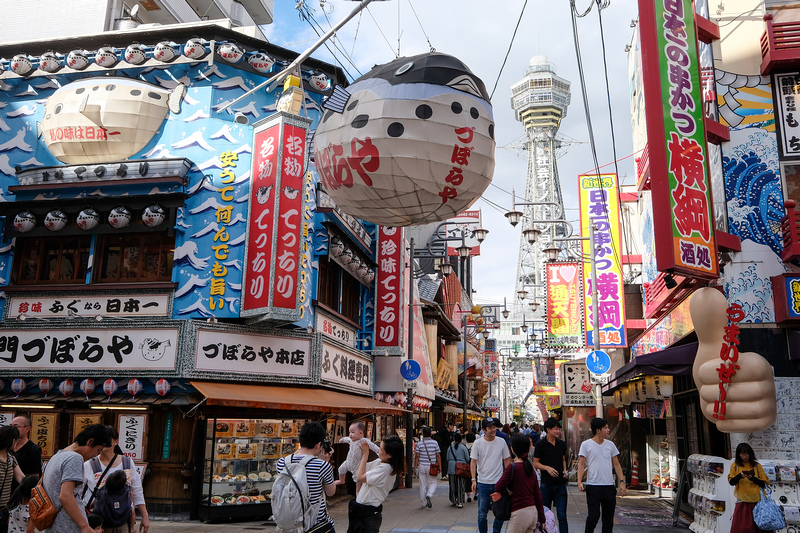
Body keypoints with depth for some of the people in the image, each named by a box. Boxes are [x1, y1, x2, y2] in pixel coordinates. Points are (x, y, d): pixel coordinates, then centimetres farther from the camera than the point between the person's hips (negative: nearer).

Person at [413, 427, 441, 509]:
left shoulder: (419, 443, -5)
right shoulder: (435, 443, -4)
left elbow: (417, 456, -3)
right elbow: (438, 455, -2)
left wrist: (416, 465, 8)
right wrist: (440, 466, 6)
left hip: (422, 466, 1)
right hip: (431, 467, 0)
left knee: (423, 485, 9)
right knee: (432, 483, 10)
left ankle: (424, 503, 14)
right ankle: (429, 495, -16)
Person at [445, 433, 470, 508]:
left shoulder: (450, 447, 2)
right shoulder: (463, 447, -5)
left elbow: (447, 458, 9)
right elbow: (467, 459, -2)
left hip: (451, 469, 2)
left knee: (453, 485, 14)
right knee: (461, 485, 2)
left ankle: (454, 500, 21)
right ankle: (460, 502, -1)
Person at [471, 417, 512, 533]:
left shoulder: (501, 442, 3)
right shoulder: (478, 443, -3)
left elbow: (507, 460, 10)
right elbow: (473, 462, -2)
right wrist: (474, 480, -11)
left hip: (499, 482, 1)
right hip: (483, 483, -1)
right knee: (482, 514, 3)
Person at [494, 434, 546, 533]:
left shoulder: (513, 467, -13)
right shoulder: (531, 467, 7)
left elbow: (497, 488, -11)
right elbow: (538, 495, 12)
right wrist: (542, 519, 18)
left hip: (520, 514, -7)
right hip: (533, 513, 7)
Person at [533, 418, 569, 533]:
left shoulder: (562, 444, 8)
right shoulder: (540, 444, -6)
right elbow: (535, 463, -2)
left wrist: (565, 470, 2)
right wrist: (547, 468, -17)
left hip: (560, 483, 3)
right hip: (546, 484, -3)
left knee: (562, 515, 0)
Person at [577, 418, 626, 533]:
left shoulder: (610, 444, 10)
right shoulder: (586, 444, -2)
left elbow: (616, 464, 13)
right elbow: (581, 464, -2)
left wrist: (622, 481, 4)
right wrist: (579, 481, -14)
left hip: (609, 486, 4)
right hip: (593, 486, -4)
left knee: (608, 517, 7)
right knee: (593, 516, -9)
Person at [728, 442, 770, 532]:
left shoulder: (757, 465, 6)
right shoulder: (735, 465, 6)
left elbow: (765, 483, 3)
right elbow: (731, 482, -1)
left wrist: (753, 478, -14)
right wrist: (739, 476, -19)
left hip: (756, 501, 0)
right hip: (742, 501, 0)